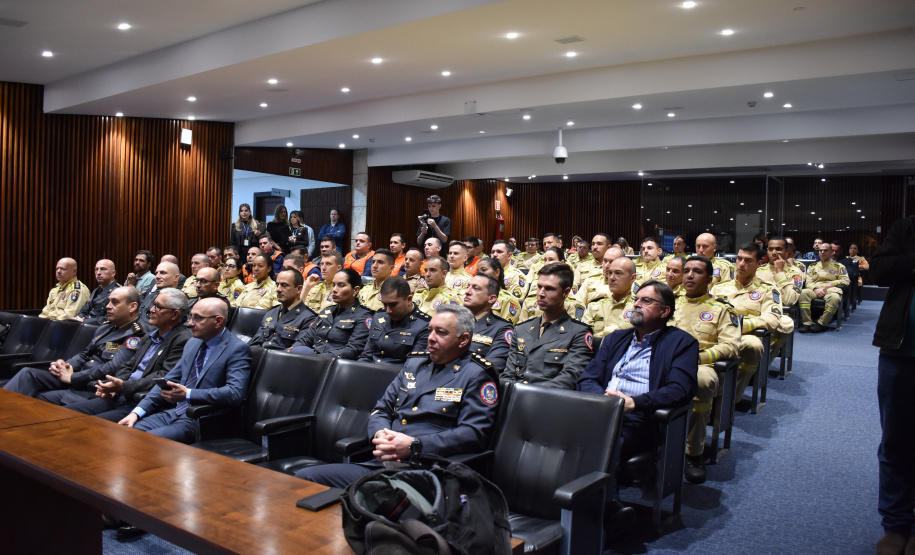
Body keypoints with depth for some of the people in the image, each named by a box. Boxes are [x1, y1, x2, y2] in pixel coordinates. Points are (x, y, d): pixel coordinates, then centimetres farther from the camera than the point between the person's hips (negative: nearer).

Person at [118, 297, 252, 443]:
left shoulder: (237, 349, -10)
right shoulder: (192, 343, 17)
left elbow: (235, 393, -23)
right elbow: (169, 380, 18)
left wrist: (187, 394, -25)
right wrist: (137, 412, 5)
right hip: (173, 413, 8)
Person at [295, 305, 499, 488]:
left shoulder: (476, 376, 1)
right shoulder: (415, 363, 22)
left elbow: (474, 433, -12)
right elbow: (381, 410, 22)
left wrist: (413, 445, -18)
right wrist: (381, 435, -4)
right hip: (381, 463, 7)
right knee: (304, 477, -8)